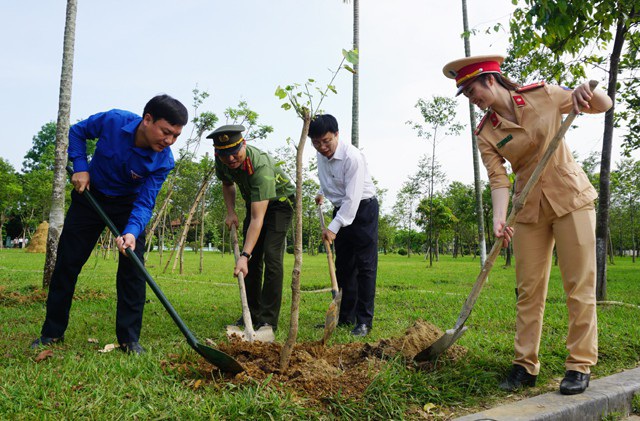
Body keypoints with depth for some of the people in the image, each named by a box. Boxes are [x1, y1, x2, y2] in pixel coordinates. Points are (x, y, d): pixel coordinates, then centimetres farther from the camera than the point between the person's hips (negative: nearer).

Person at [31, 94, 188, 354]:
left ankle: (129, 338, 0)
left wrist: (132, 232, -44)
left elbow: (145, 203, -26)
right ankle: (52, 332, 20)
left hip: (129, 204, -1)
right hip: (89, 195, 1)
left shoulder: (164, 161, -27)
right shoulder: (113, 121, -27)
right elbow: (77, 131, -6)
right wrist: (80, 166, -17)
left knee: (132, 267, -11)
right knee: (67, 262, 5)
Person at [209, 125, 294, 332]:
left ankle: (268, 320, -15)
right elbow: (227, 184, 9)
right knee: (253, 258, 3)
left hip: (280, 200, -7)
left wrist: (244, 256, -47)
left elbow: (258, 219, -42)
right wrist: (230, 212, -6)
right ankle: (252, 314, 12)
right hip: (254, 201, 7)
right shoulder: (222, 161, -18)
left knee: (271, 255, -20)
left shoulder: (260, 166, -40)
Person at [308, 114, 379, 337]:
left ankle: (364, 321, -4)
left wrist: (334, 227, -31)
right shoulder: (321, 156, 0)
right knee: (343, 265, 8)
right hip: (341, 209, 8)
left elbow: (353, 197, -29)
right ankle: (346, 316, 16)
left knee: (365, 265, -8)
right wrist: (322, 192, 12)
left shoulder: (352, 157, -25)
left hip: (362, 208, -7)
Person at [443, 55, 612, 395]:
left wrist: (586, 91, -21)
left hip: (570, 197, -2)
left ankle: (580, 364, 8)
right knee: (529, 289, 3)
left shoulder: (543, 95, -4)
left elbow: (604, 106, 2)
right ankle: (526, 364, 11)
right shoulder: (486, 134, -1)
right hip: (529, 209, 2)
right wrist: (499, 217, -28)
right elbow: (498, 179, -11)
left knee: (579, 285, -2)